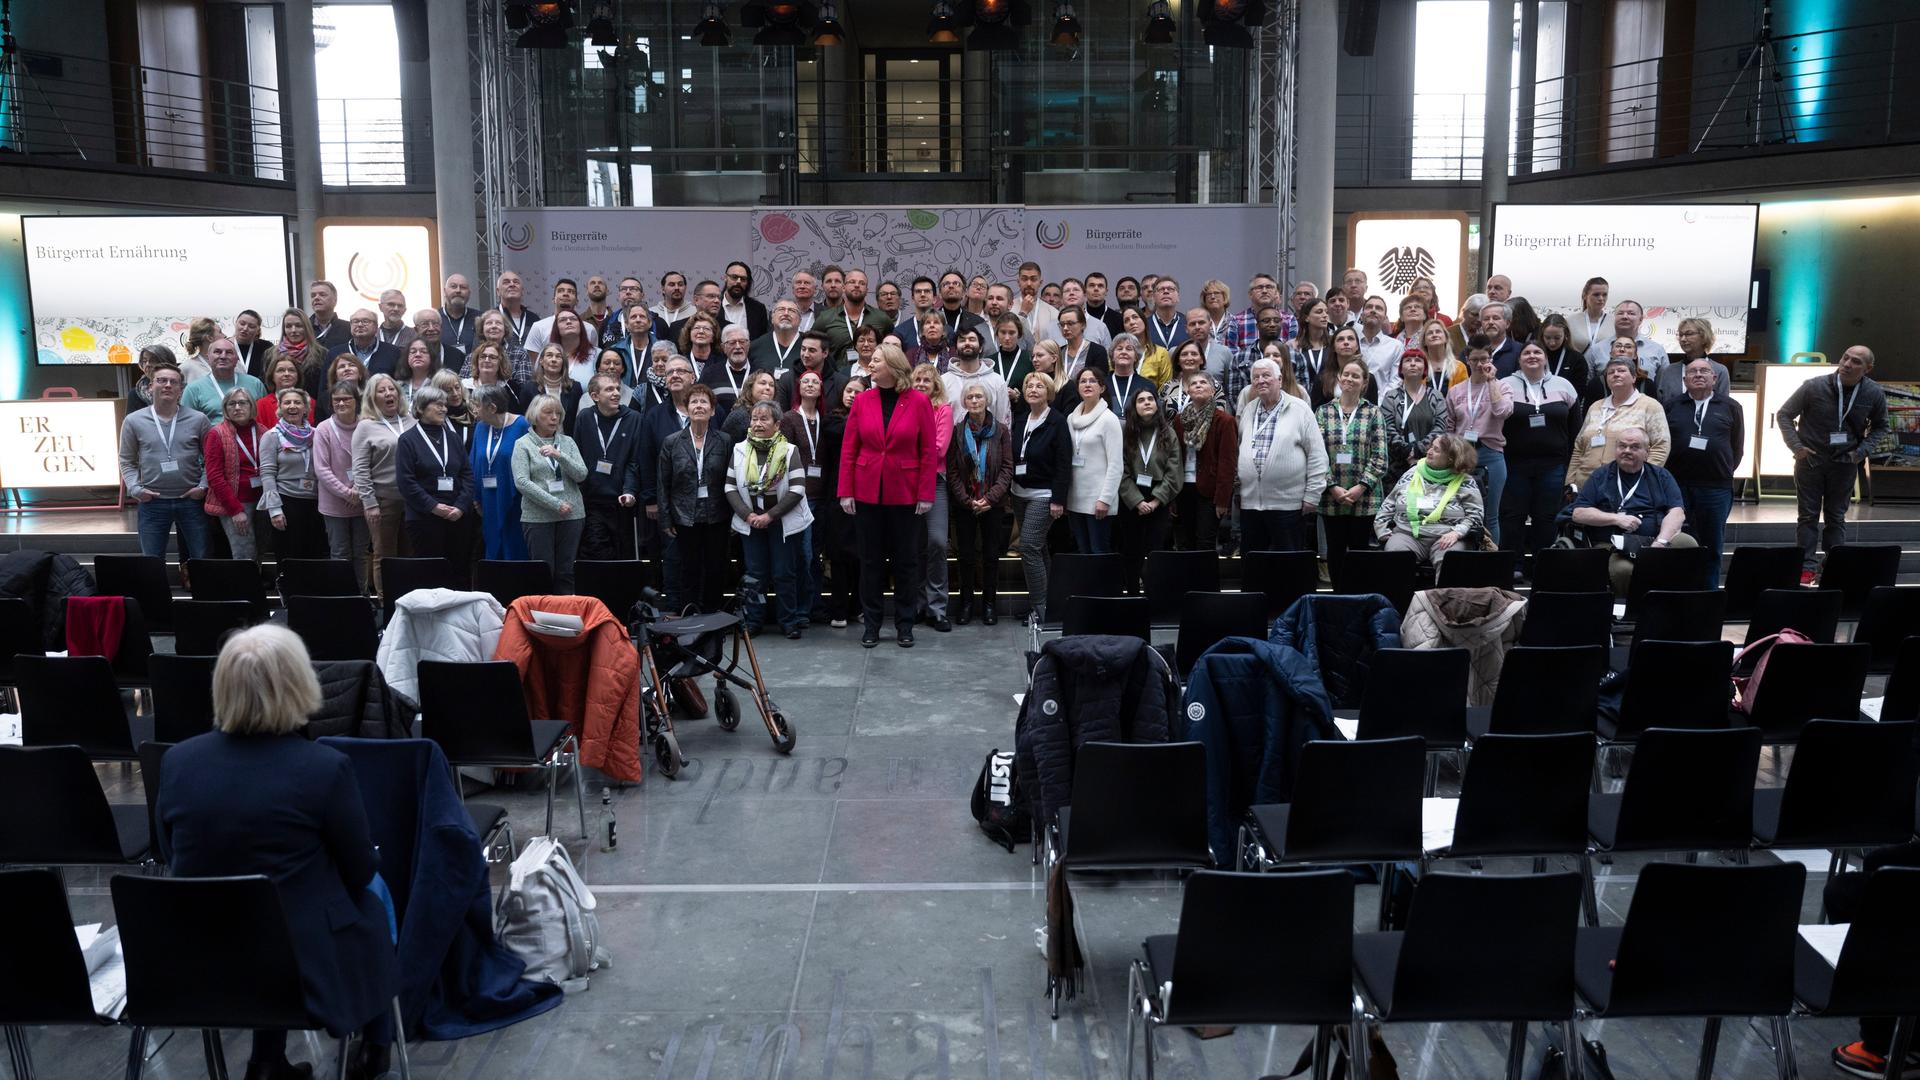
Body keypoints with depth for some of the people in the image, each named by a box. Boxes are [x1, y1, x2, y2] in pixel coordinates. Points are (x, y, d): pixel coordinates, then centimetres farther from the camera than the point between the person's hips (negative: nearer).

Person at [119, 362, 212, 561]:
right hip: (152, 502, 0)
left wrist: (203, 485, -6)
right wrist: (135, 488, -5)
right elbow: (127, 462, 8)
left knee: (201, 560, 6)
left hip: (191, 500, 0)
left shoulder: (198, 419, 2)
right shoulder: (133, 421, 3)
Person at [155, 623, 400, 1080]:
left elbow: (172, 861, 9)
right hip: (302, 965, -4)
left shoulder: (176, 761, -7)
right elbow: (361, 871, -6)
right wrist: (371, 858, 17)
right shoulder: (324, 767, -20)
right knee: (370, 899, 25)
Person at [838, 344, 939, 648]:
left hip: (904, 494, -2)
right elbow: (848, 450, 2)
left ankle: (905, 625, 17)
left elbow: (929, 452, -4)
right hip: (867, 492, 2)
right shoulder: (862, 400, 1)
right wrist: (845, 492, -4)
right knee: (871, 559, 8)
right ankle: (870, 624, 17)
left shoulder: (919, 402, -5)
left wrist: (926, 495, -9)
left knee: (906, 560, 6)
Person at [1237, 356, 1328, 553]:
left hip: (1288, 503, -5)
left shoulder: (1299, 409, -3)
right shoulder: (1248, 409, 13)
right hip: (1250, 502, 5)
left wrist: (1312, 495, -8)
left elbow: (1317, 455, -5)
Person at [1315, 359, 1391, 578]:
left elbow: (1380, 458, -3)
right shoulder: (1324, 412, 5)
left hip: (1364, 498, -1)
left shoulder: (1374, 413, 2)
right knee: (1335, 550, 8)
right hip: (1331, 497, 1)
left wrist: (1361, 487, -13)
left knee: (1360, 549, 4)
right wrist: (1332, 487, -10)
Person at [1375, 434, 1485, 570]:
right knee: (1394, 551, -31)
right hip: (1407, 534, 2)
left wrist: (1456, 533, -15)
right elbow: (1388, 505, 20)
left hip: (1445, 538, -2)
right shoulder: (1412, 474, 17)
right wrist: (1383, 532, 7)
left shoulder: (1465, 482, 7)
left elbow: (1475, 515, 1)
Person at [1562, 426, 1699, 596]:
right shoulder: (1600, 476, 15)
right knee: (1623, 570, -37)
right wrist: (1616, 519, -6)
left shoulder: (1661, 476, 18)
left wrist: (1661, 542, -15)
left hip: (1655, 539, 2)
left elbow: (1677, 513, 4)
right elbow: (1578, 513, 7)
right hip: (1611, 543, -2)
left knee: (1688, 543, -31)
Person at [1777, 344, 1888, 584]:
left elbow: (1879, 426, 11)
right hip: (1810, 459, -2)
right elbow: (1784, 415, -3)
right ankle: (1806, 568, 7)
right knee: (1809, 516, 3)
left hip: (1845, 463, 2)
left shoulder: (1874, 394, -6)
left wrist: (1863, 450, -3)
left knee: (1836, 517, 11)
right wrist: (1796, 446, -11)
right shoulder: (1814, 387, -14)